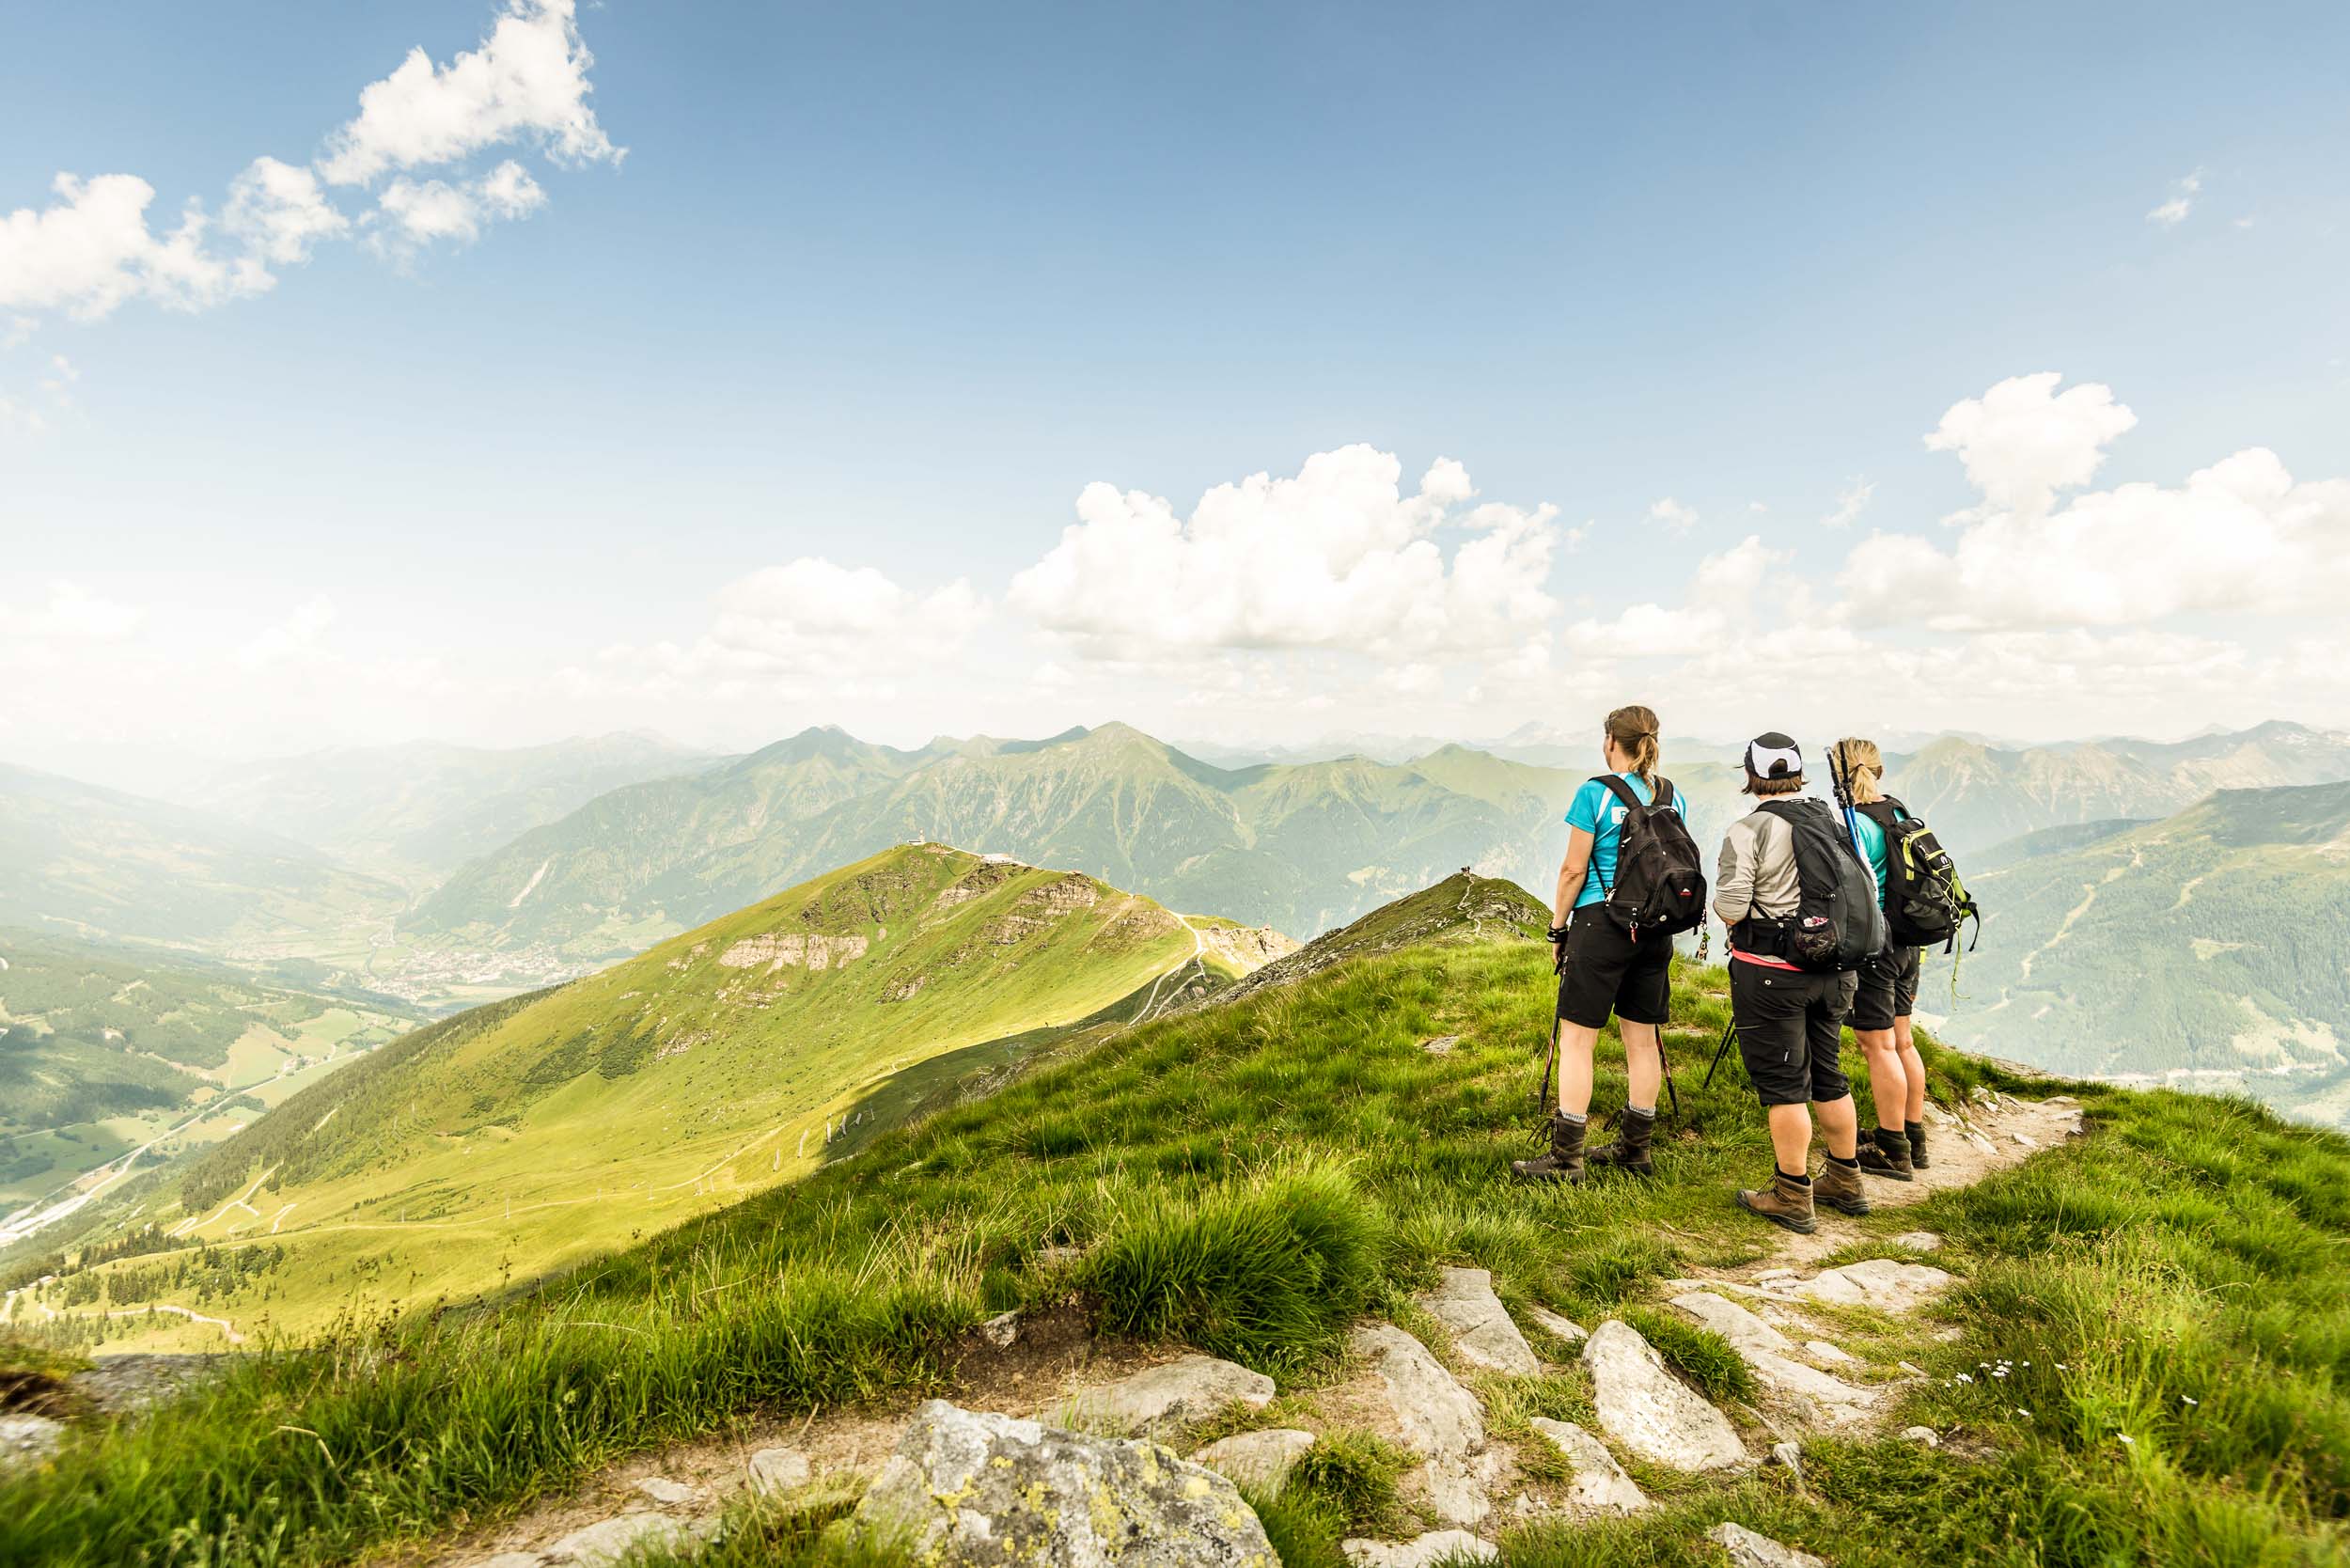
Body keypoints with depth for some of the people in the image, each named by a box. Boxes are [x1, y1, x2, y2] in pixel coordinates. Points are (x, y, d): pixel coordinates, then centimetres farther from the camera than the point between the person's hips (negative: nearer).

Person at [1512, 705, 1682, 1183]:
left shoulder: (1595, 793, -11)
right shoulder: (1671, 797, 8)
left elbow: (1573, 869, -10)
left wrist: (1558, 928, 0)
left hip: (1601, 925, -6)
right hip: (1655, 928, 7)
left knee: (1576, 1040, -2)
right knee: (1643, 1039, 12)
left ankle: (1565, 1158, 1)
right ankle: (1635, 1148, 22)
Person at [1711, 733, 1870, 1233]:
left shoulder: (1748, 831, -14)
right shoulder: (1835, 824, 7)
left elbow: (1730, 911, -18)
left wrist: (1724, 901, 4)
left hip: (1770, 972, -7)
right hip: (1831, 970, 7)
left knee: (1783, 1083, 1)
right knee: (1828, 1076, 18)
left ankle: (1792, 1198, 9)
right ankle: (1846, 1182, 30)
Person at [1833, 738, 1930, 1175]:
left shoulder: (1853, 823, -17)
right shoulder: (1899, 812, 9)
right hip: (1906, 942, 9)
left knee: (1877, 1044, -1)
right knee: (1900, 1040, 16)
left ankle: (1893, 1150, 7)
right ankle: (1913, 1139, 26)